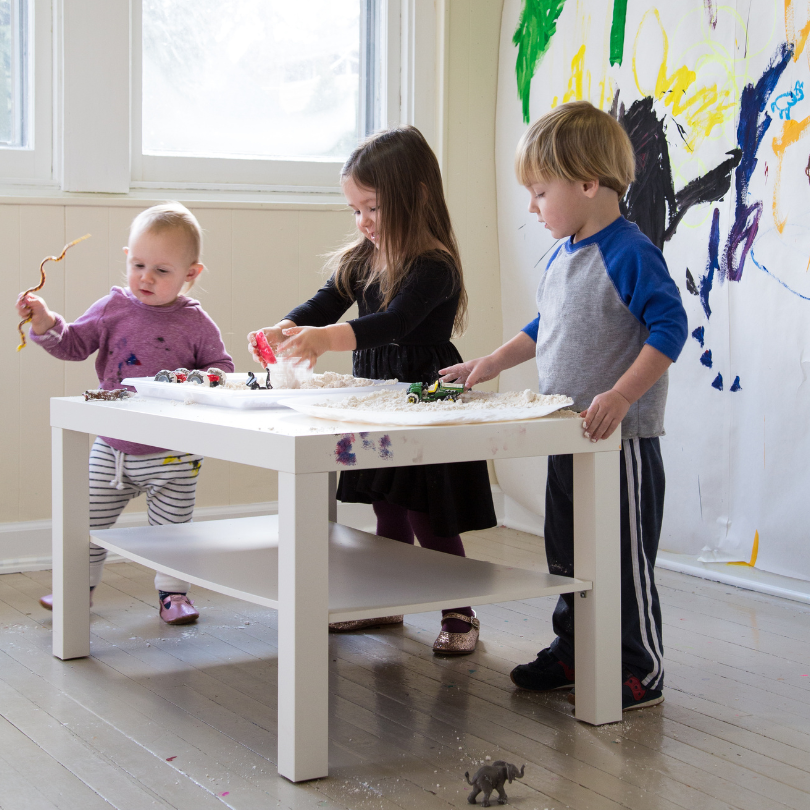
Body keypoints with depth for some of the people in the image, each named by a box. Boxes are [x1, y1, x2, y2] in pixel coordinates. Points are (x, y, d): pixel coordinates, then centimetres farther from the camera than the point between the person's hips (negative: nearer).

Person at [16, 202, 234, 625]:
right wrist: (46, 324, -15)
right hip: (112, 448, 2)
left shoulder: (195, 324, -8)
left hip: (171, 456, -2)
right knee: (88, 519, 10)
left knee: (171, 527, 11)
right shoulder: (112, 308, -3)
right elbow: (74, 344, 2)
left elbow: (221, 368, -3)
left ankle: (173, 591, 29)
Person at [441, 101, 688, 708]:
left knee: (624, 558, 1)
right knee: (568, 552, 18)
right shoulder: (563, 256, 11)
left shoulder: (629, 253, -17)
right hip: (567, 436, 9)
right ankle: (573, 652, 33)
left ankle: (640, 671, 13)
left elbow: (670, 326, -22)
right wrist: (491, 364, 20)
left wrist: (620, 396, -29)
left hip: (620, 439, -9)